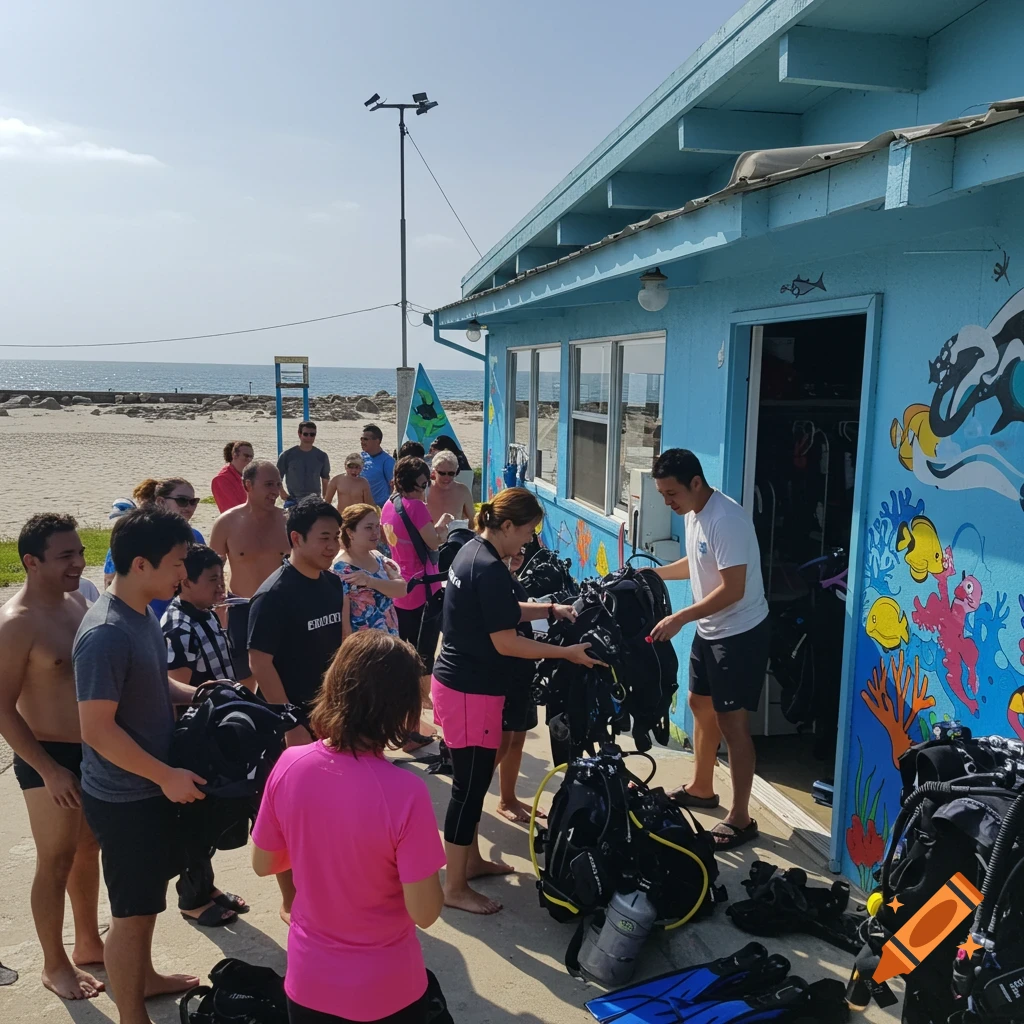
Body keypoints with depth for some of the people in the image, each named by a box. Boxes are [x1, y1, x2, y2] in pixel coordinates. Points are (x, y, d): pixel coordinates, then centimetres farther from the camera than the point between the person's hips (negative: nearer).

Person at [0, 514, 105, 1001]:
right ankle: (55, 965, 26)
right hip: (50, 759, -7)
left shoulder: (76, 602, 2)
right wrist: (49, 770, -19)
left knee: (89, 849, 20)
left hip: (92, 750, 7)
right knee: (56, 861, 7)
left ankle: (88, 942, 38)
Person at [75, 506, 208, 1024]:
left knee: (147, 896, 26)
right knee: (132, 912, 7)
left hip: (152, 786, 9)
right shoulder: (105, 634, -28)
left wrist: (193, 695, 1)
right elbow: (97, 729, -26)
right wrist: (167, 776, -23)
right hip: (124, 797, -9)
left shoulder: (144, 613, 2)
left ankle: (143, 976, 47)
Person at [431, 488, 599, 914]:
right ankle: (455, 887, 13)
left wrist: (551, 610, 8)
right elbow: (506, 642, -22)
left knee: (473, 780, 21)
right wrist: (567, 653, -17)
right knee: (470, 785, 1)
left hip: (457, 681, 10)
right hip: (472, 691, -10)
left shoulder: (472, 550, 7)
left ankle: (471, 859, 37)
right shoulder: (490, 570, -23)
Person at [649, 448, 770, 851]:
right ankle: (701, 788, 39)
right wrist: (656, 572, 7)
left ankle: (740, 818, 8)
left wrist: (680, 618, -28)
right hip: (709, 630, 10)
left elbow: (732, 589, -28)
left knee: (731, 722, -4)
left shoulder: (726, 519, -26)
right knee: (701, 705, 20)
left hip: (740, 633, -10)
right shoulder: (692, 513, 4)